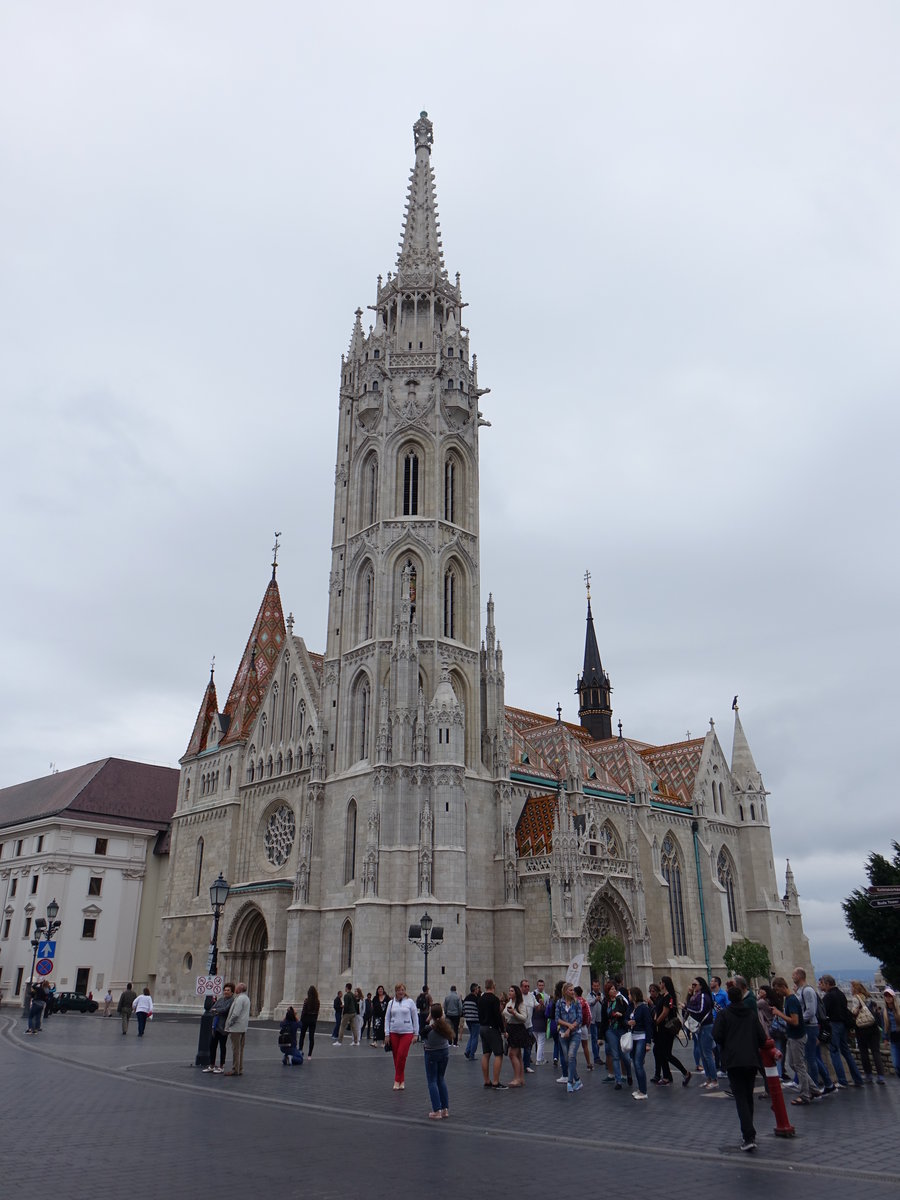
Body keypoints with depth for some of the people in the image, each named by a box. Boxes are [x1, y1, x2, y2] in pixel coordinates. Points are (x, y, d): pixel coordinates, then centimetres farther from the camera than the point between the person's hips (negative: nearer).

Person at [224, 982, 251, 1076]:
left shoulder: (240, 999, -16)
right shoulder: (246, 998, 15)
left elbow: (235, 1014, -21)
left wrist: (228, 1025, -10)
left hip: (236, 1027, -9)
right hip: (243, 1028, 9)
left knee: (236, 1049, -4)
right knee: (240, 1049, 12)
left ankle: (235, 1069, -1)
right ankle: (240, 1069, 16)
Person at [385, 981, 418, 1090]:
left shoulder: (410, 1002, 0)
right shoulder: (391, 1003, 6)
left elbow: (415, 1018, 3)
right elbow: (387, 1019, 8)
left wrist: (416, 1034, 0)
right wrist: (387, 1035, 3)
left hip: (407, 1033, -3)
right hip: (394, 1033, 3)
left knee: (401, 1056, -11)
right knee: (396, 1057, 3)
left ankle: (397, 1080, -1)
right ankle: (401, 1080, 15)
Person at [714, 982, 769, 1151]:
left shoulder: (724, 1014, -2)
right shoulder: (751, 1014, 7)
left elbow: (717, 1035, -10)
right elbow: (762, 1037, 3)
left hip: (733, 1061, -4)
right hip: (751, 1060, 4)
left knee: (740, 1098, -5)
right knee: (748, 1096, 17)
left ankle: (749, 1136, -17)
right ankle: (747, 1133, 25)